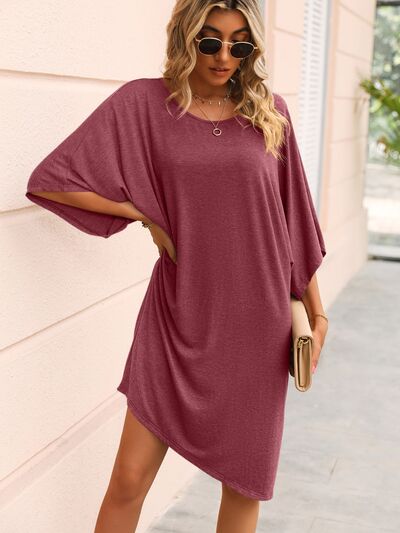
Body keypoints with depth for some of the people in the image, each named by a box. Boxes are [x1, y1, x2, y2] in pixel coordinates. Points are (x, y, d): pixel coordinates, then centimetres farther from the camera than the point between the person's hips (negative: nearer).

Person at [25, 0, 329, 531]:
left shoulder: (269, 111, 3)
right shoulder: (144, 103, -4)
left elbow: (293, 220, 8)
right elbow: (50, 181, -5)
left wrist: (316, 311, 9)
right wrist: (145, 213, -6)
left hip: (256, 322, 2)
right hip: (178, 318, -1)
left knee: (246, 478, 14)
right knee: (129, 481, 2)